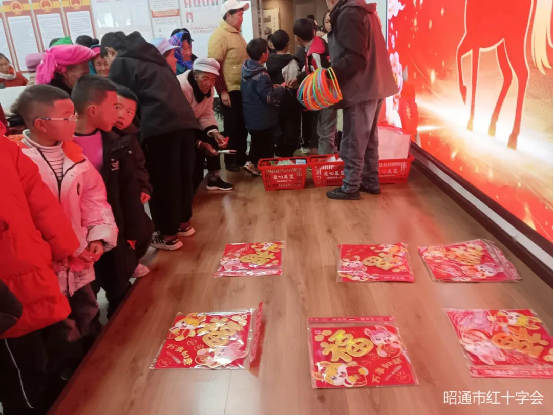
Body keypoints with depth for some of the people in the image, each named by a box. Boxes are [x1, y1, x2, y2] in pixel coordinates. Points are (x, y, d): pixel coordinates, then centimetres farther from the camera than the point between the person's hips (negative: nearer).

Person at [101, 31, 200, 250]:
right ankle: (183, 222, 33)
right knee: (182, 174, 18)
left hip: (160, 125, -7)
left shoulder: (120, 63, 6)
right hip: (185, 119, 7)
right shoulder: (150, 57, 27)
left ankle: (168, 235, 13)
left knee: (162, 180, 3)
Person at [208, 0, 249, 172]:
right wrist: (222, 91, -21)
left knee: (243, 126, 14)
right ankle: (231, 161, 15)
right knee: (232, 127, 2)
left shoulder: (236, 34, 14)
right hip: (230, 91, -8)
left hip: (243, 89, 8)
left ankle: (242, 158, 26)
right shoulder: (220, 35, -13)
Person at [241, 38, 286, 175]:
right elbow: (269, 98, -21)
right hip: (263, 118, -8)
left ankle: (252, 163, 17)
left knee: (257, 142, 20)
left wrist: (273, 87, 13)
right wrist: (282, 88, -11)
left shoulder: (246, 68, 3)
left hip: (252, 116, 8)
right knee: (267, 144, 7)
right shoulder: (261, 75, -23)